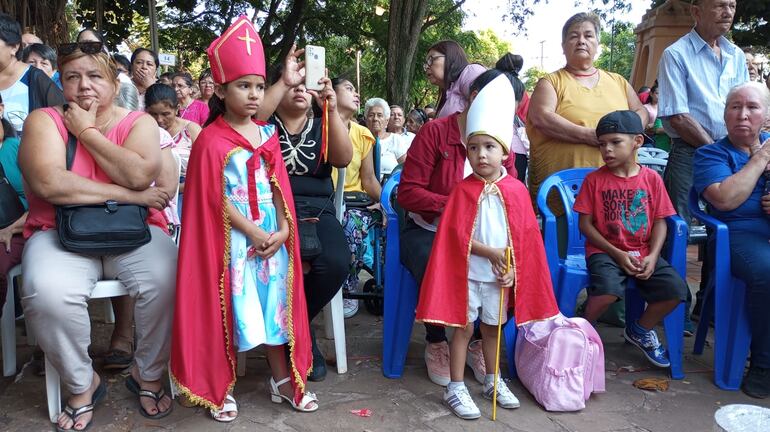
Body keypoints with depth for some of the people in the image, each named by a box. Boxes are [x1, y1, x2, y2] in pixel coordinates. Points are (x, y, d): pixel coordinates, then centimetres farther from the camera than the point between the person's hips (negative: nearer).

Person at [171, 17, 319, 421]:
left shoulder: (267, 133, 8)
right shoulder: (211, 139, -8)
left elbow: (278, 186, 6)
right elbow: (216, 198, -13)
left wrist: (283, 228, -8)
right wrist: (254, 232, -16)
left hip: (272, 235, 5)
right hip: (231, 237, -5)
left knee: (275, 302, 10)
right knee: (228, 310, 0)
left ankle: (282, 379, 24)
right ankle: (221, 388, 17)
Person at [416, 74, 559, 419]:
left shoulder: (516, 190, -2)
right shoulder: (464, 190, -9)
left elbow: (525, 235, 1)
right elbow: (456, 234, -12)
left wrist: (513, 268, -8)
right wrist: (492, 253, -17)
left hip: (501, 274, 3)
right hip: (467, 273, -3)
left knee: (492, 327, 18)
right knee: (464, 328, 3)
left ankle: (493, 381, 35)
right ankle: (455, 388, 14)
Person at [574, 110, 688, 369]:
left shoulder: (652, 178, 5)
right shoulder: (594, 179, -1)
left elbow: (659, 221, 4)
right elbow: (585, 224, -4)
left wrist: (652, 256, -11)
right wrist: (617, 254, -11)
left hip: (643, 253, 3)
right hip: (605, 252, -3)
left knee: (676, 289, -18)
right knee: (608, 290, -32)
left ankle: (640, 329, 12)